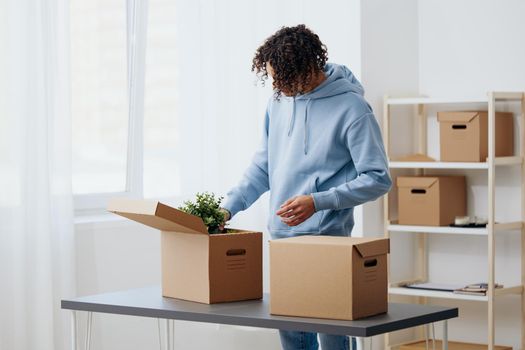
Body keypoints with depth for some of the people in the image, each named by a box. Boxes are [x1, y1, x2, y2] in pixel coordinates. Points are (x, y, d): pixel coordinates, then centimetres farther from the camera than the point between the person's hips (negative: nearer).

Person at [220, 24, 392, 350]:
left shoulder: (352, 109, -12)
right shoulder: (280, 100, 7)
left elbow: (378, 178, -12)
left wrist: (317, 202, -20)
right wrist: (228, 207, 4)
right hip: (281, 238, 7)